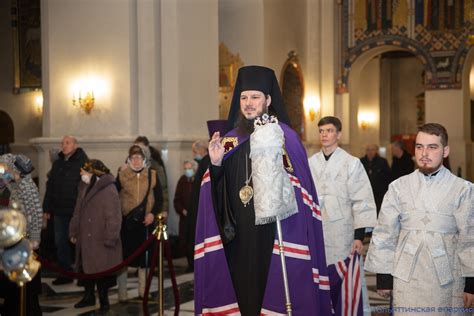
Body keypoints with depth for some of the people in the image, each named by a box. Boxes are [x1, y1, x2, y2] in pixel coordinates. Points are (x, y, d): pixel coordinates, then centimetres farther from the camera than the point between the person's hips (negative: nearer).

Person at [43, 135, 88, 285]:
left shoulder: (83, 162, -9)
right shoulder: (58, 163, 12)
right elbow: (50, 186, 15)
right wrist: (47, 208, 12)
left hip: (77, 211, -6)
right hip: (60, 211, 6)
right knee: (60, 243, 10)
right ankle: (65, 273, 20)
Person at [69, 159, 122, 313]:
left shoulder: (109, 191, -18)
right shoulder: (85, 187, 8)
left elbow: (113, 218, -19)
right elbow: (78, 212, 16)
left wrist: (110, 239, -19)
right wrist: (74, 232, 16)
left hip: (100, 241, -8)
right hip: (85, 239, 8)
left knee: (101, 271, 2)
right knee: (85, 268, 16)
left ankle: (104, 301, 17)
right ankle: (89, 297, 33)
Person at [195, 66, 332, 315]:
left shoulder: (284, 136, -3)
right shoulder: (230, 139, 12)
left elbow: (299, 193, -10)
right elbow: (218, 193, 11)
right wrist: (216, 164, -5)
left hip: (273, 237, -4)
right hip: (237, 237, 4)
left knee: (272, 292, -2)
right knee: (241, 291, 5)